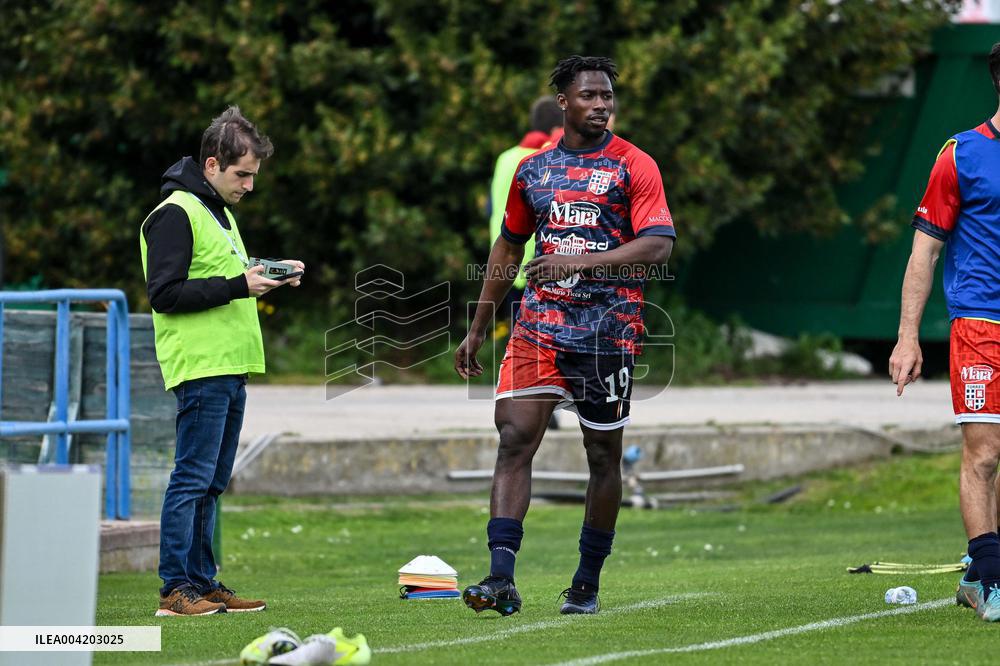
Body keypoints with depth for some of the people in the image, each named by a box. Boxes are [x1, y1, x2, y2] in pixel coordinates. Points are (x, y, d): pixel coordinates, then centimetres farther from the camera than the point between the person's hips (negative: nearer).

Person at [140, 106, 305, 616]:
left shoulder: (219, 211, 20)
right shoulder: (175, 214, -10)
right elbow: (165, 293, -16)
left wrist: (268, 274, 11)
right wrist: (238, 286, -19)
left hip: (230, 368, 10)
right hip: (200, 368, -10)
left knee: (211, 482, 11)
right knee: (193, 478, -9)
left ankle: (203, 582, 14)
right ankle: (176, 589, -8)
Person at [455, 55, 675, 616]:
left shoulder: (634, 166, -1)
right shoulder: (533, 169, 12)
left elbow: (658, 246, -13)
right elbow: (509, 249, 22)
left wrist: (581, 262, -23)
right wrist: (478, 329, 22)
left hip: (609, 330, -3)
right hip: (540, 322, 3)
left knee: (604, 454, 6)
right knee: (515, 438, -13)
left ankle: (588, 582, 19)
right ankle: (501, 580, -19)